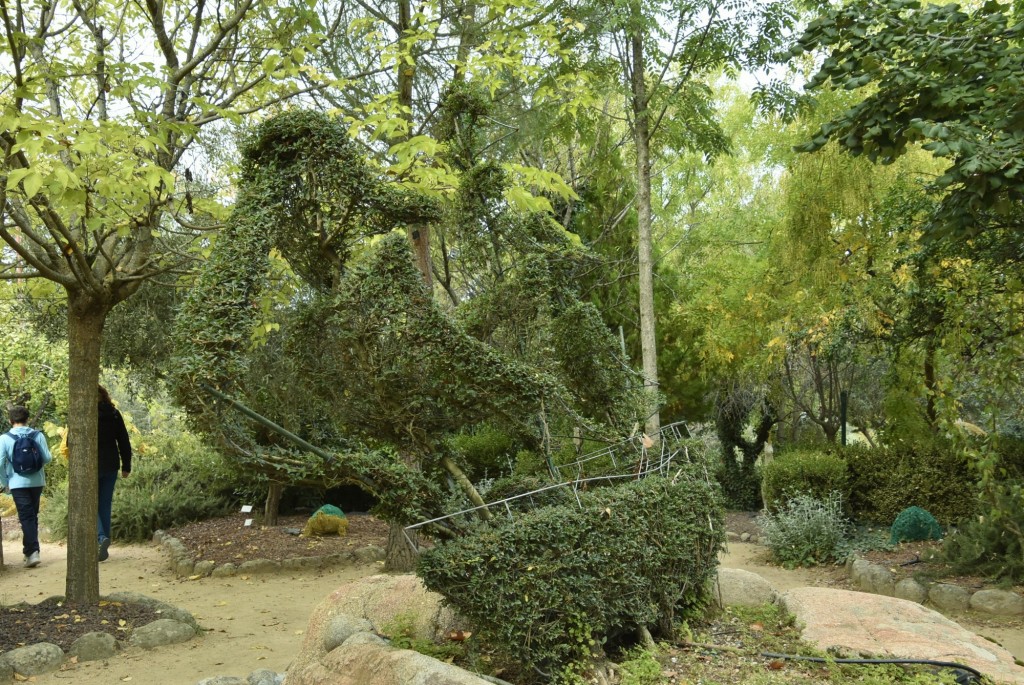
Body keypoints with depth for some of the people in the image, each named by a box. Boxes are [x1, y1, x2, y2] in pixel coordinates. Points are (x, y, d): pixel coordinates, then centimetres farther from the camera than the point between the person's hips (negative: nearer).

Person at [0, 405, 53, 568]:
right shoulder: (38, 436, -2)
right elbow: (47, 458, -5)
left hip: (18, 483, -2)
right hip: (37, 481, 2)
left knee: (26, 517, -2)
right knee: (33, 516, 15)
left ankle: (32, 552, -13)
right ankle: (31, 550, 23)